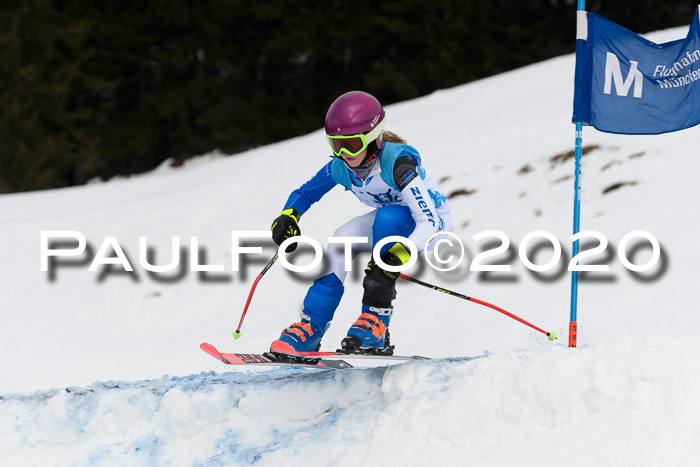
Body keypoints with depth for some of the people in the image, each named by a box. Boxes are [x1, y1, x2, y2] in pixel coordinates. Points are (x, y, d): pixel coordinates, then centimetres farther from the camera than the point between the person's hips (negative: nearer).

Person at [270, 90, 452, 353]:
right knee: (342, 238, -19)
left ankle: (377, 320, -29)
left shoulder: (397, 162, -35)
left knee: (388, 217, -35)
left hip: (434, 221, -6)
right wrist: (287, 217, -20)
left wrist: (399, 256, -54)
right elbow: (304, 194, 2)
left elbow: (428, 222, -40)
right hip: (388, 223, 6)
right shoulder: (340, 167, -16)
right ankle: (311, 327, -14)